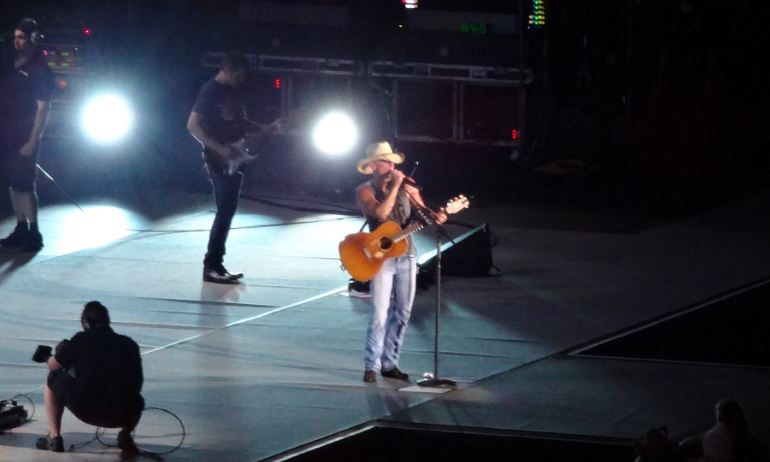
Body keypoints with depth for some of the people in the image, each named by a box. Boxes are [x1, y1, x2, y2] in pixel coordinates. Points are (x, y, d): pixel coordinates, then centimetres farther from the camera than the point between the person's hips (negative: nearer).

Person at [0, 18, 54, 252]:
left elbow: (42, 108, -11)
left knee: (25, 185, -9)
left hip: (24, 139, -7)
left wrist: (32, 141, -17)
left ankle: (34, 233, -5)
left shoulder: (40, 71, -8)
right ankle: (21, 229, 15)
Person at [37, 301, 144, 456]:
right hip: (122, 415, 3)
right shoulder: (129, 344, 13)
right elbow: (137, 384, 22)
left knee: (53, 381, 24)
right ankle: (125, 436, 13)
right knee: (137, 401, 40)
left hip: (86, 410, -3)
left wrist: (60, 355, 38)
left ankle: (54, 437, 16)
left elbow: (52, 366, 14)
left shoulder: (81, 340, 5)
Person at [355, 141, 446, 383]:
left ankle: (389, 363, 15)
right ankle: (372, 366, -2)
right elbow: (380, 213, -22)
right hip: (382, 257, -5)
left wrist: (435, 216, -16)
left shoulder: (406, 186, 7)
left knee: (402, 313, 6)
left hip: (406, 255, 5)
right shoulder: (365, 191, -5)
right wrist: (395, 186, -20)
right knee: (380, 314, -10)